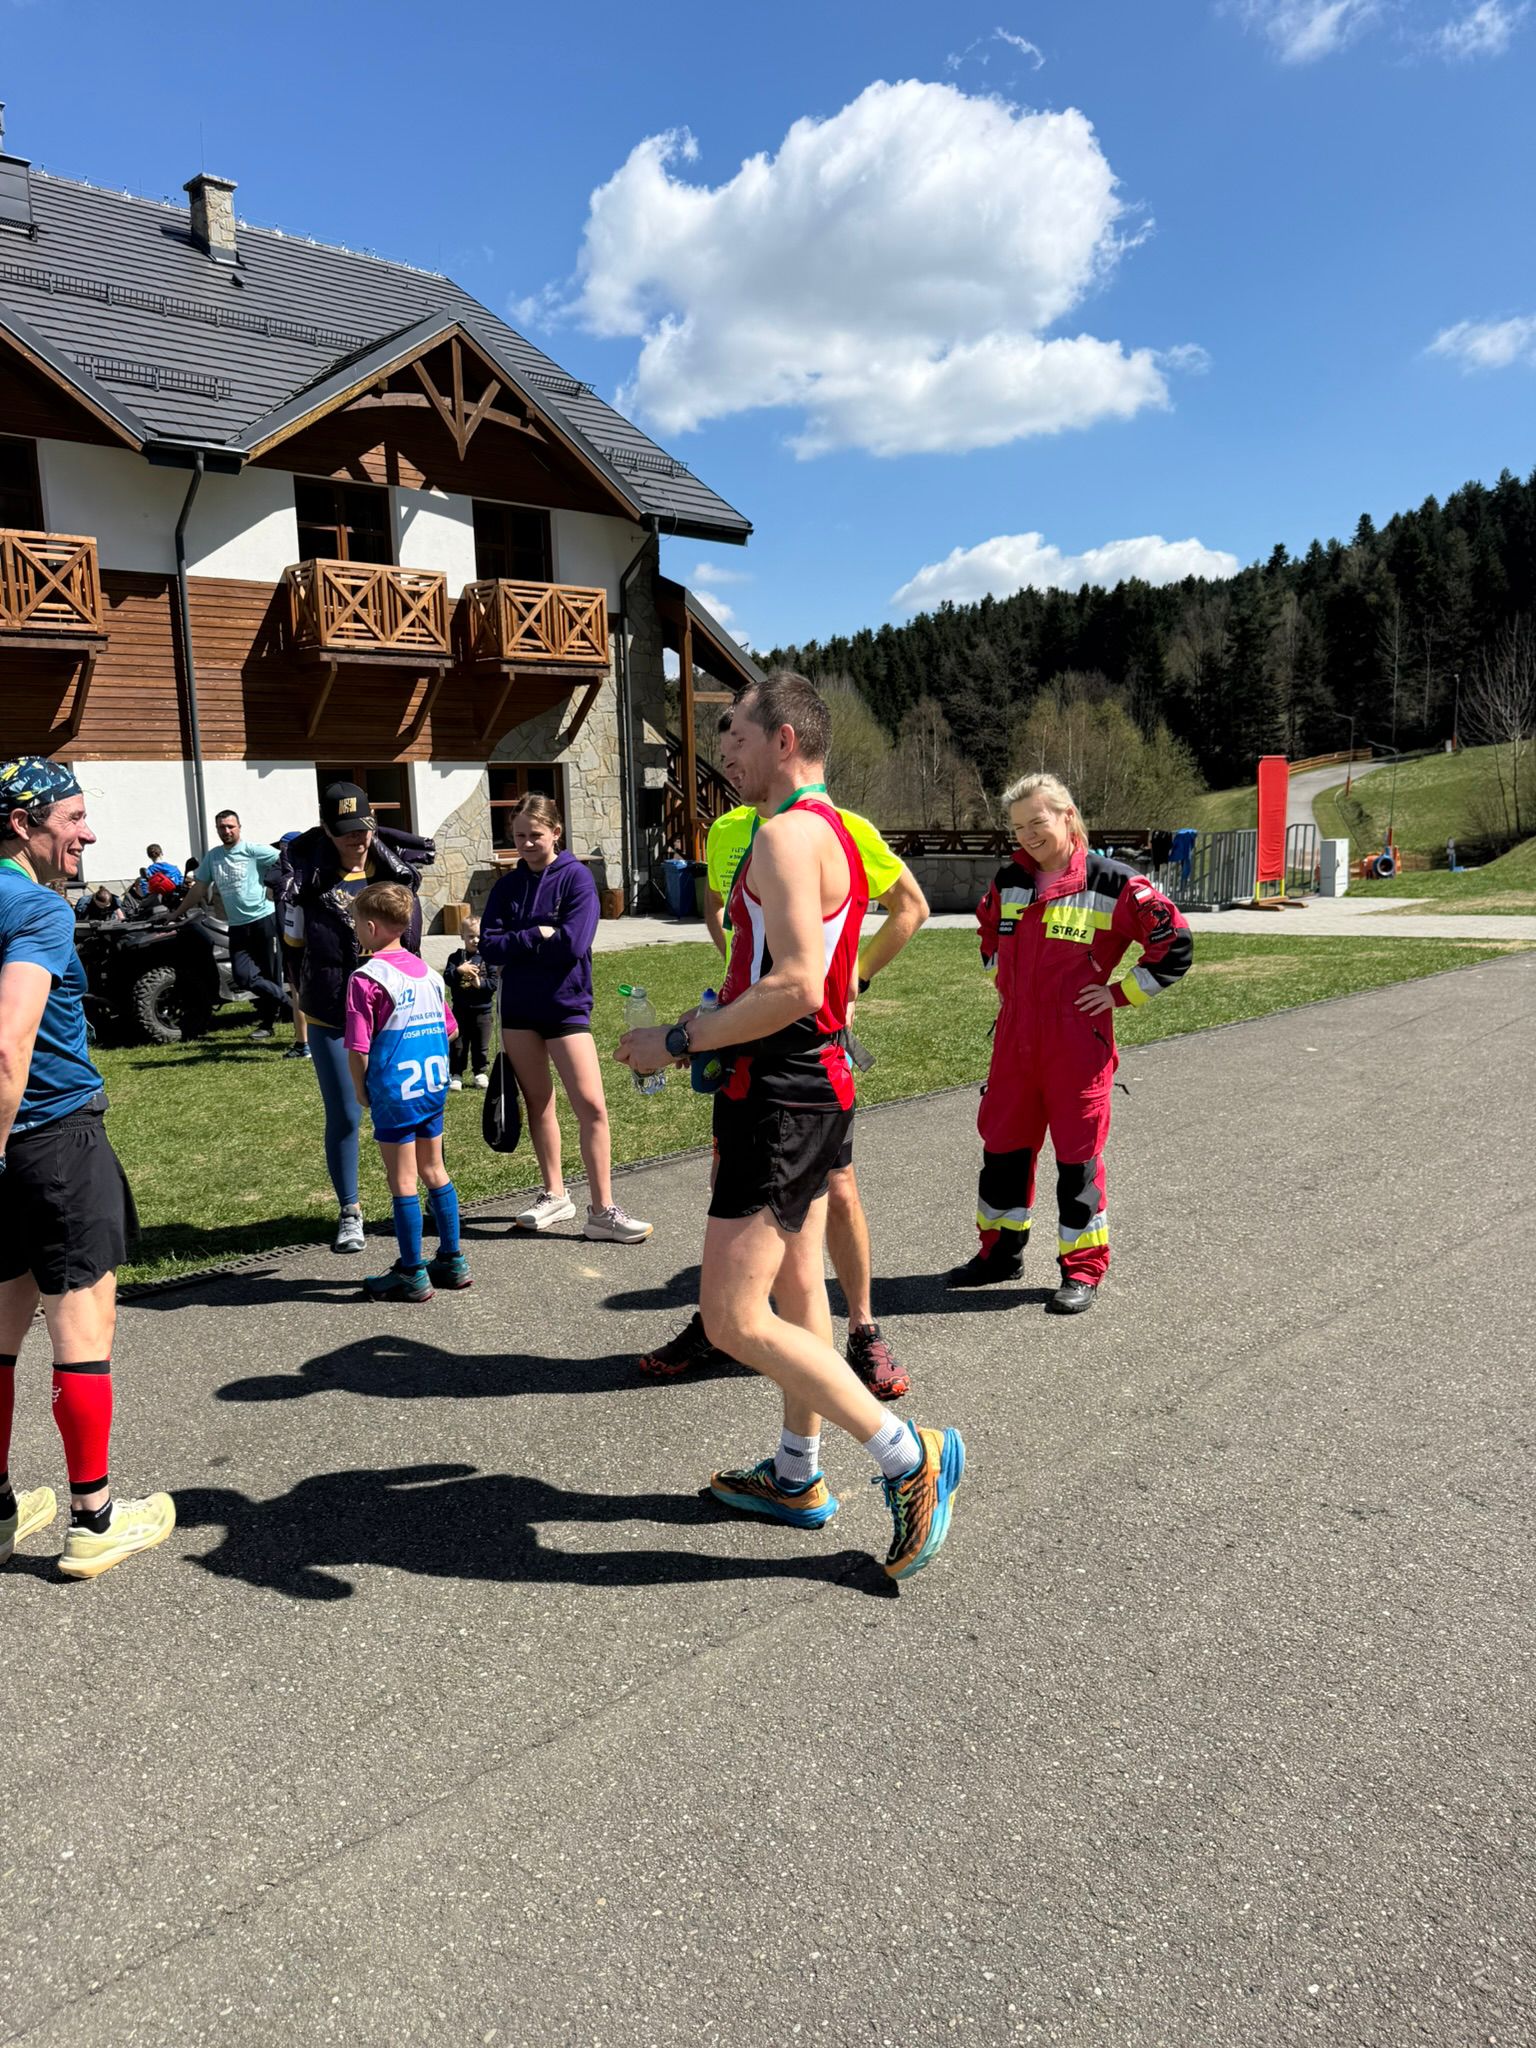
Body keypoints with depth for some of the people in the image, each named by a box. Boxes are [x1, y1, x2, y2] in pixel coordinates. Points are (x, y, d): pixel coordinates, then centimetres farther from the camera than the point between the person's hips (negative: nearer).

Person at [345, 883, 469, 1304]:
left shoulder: (367, 978, -14)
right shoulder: (428, 971, 8)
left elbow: (358, 1047, -16)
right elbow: (448, 1029, 14)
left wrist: (360, 1090, -2)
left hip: (395, 1092, -7)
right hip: (433, 1085, 7)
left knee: (403, 1181, 2)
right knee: (434, 1171, 17)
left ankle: (412, 1274, 10)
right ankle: (452, 1261, 25)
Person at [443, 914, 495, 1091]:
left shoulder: (487, 957, -2)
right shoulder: (456, 957, 1)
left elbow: (494, 982, -6)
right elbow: (446, 977, -10)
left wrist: (480, 983, -20)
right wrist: (459, 970, -25)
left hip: (483, 1009, 0)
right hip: (460, 1010, 1)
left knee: (481, 1045, 9)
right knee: (458, 1044, 6)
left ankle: (480, 1073, 22)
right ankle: (457, 1075, 14)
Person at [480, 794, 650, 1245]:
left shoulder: (576, 878, -6)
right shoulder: (507, 886, 7)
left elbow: (572, 944, -17)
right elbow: (490, 946, -3)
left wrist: (517, 943, -7)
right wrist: (537, 936, -14)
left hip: (566, 1005, -4)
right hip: (518, 1008, 5)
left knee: (591, 1106, -9)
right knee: (538, 1102, 13)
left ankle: (602, 1211, -3)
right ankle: (554, 1195, 26)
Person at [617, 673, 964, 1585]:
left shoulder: (787, 834, -17)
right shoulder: (834, 832, 16)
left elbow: (796, 986, -29)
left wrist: (679, 1040, -20)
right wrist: (710, 1022, 17)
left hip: (781, 1094, -11)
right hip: (819, 1079, 11)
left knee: (735, 1319, -7)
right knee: (796, 1291, 19)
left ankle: (910, 1456, 0)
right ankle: (798, 1476, 33)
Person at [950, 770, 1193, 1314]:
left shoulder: (1111, 883, -9)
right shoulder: (1008, 882, 7)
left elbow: (1175, 942, -7)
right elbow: (989, 932, 29)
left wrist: (1119, 993, -8)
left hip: (1079, 1048, -5)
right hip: (1014, 1041, 6)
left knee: (1078, 1156, 2)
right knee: (1002, 1144, 13)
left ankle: (1084, 1270, 15)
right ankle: (1000, 1250, 30)